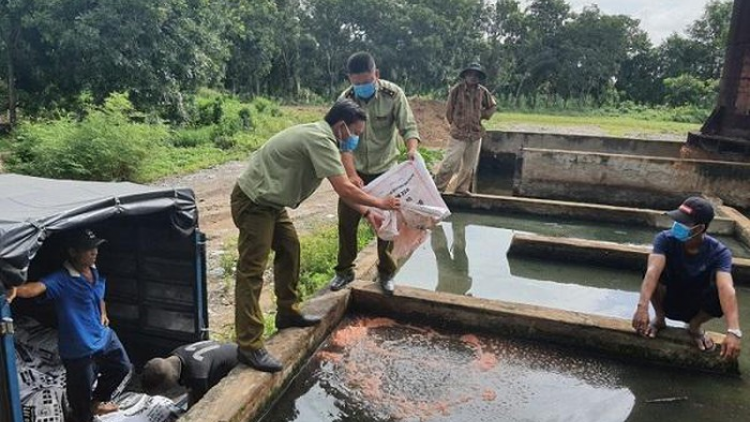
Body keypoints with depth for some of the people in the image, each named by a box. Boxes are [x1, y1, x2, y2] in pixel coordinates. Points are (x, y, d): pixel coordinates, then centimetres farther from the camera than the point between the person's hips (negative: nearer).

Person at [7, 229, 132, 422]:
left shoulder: (97, 273, -2)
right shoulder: (62, 279, -25)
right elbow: (38, 286, -46)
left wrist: (103, 314, 1)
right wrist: (16, 290, -66)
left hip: (104, 337, 7)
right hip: (79, 349, -7)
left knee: (122, 367, 25)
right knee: (82, 399, 10)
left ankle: (97, 400, 48)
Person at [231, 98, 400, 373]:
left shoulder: (320, 137, 12)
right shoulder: (320, 140, -20)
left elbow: (342, 187, 17)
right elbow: (344, 190, -24)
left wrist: (366, 213, 12)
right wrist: (379, 203, -10)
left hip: (269, 202, 11)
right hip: (253, 203, -11)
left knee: (289, 249, 19)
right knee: (252, 272, -10)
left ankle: (288, 313, 32)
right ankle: (249, 347, -7)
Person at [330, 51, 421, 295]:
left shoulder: (393, 94, -15)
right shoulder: (345, 100, -12)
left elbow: (408, 126, -19)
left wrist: (412, 150, -41)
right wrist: (352, 173, -31)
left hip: (385, 170, -1)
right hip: (356, 171, 2)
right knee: (346, 221, 5)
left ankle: (386, 272, 22)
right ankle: (344, 270, 23)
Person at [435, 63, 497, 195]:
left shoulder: (483, 91, 2)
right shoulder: (457, 89, -8)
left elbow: (492, 106, 18)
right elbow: (449, 110, -1)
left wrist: (483, 115, 6)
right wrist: (455, 124, 4)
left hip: (476, 133, 5)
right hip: (459, 133, -4)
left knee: (470, 165, 11)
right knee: (450, 162, -8)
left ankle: (462, 189, 23)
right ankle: (438, 188, 1)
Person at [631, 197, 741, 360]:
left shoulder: (719, 252, -25)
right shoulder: (666, 239, -25)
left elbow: (726, 288, -41)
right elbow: (653, 271, -41)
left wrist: (733, 331, -56)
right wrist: (642, 307, -57)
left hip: (696, 307, 0)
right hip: (668, 302, 0)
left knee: (722, 297, -32)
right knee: (656, 274, -32)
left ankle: (695, 326, 2)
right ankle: (659, 319, -2)